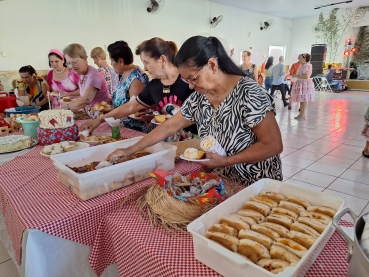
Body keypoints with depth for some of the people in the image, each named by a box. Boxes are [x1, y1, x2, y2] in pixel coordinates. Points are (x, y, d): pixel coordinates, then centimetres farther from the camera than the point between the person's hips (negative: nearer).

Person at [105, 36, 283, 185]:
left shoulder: (248, 93, -23)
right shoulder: (199, 97, -4)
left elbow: (274, 145, -21)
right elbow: (169, 127, 2)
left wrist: (226, 161, -25)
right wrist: (130, 150, 0)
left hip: (258, 186, -5)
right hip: (222, 182, 5)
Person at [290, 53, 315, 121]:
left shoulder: (308, 65, -13)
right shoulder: (301, 65, 14)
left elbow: (306, 76, -24)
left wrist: (297, 76, -18)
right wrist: (295, 76, 9)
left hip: (305, 84, -9)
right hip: (300, 84, 9)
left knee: (304, 100, -4)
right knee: (301, 100, 12)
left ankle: (302, 115, 1)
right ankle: (301, 114, 18)